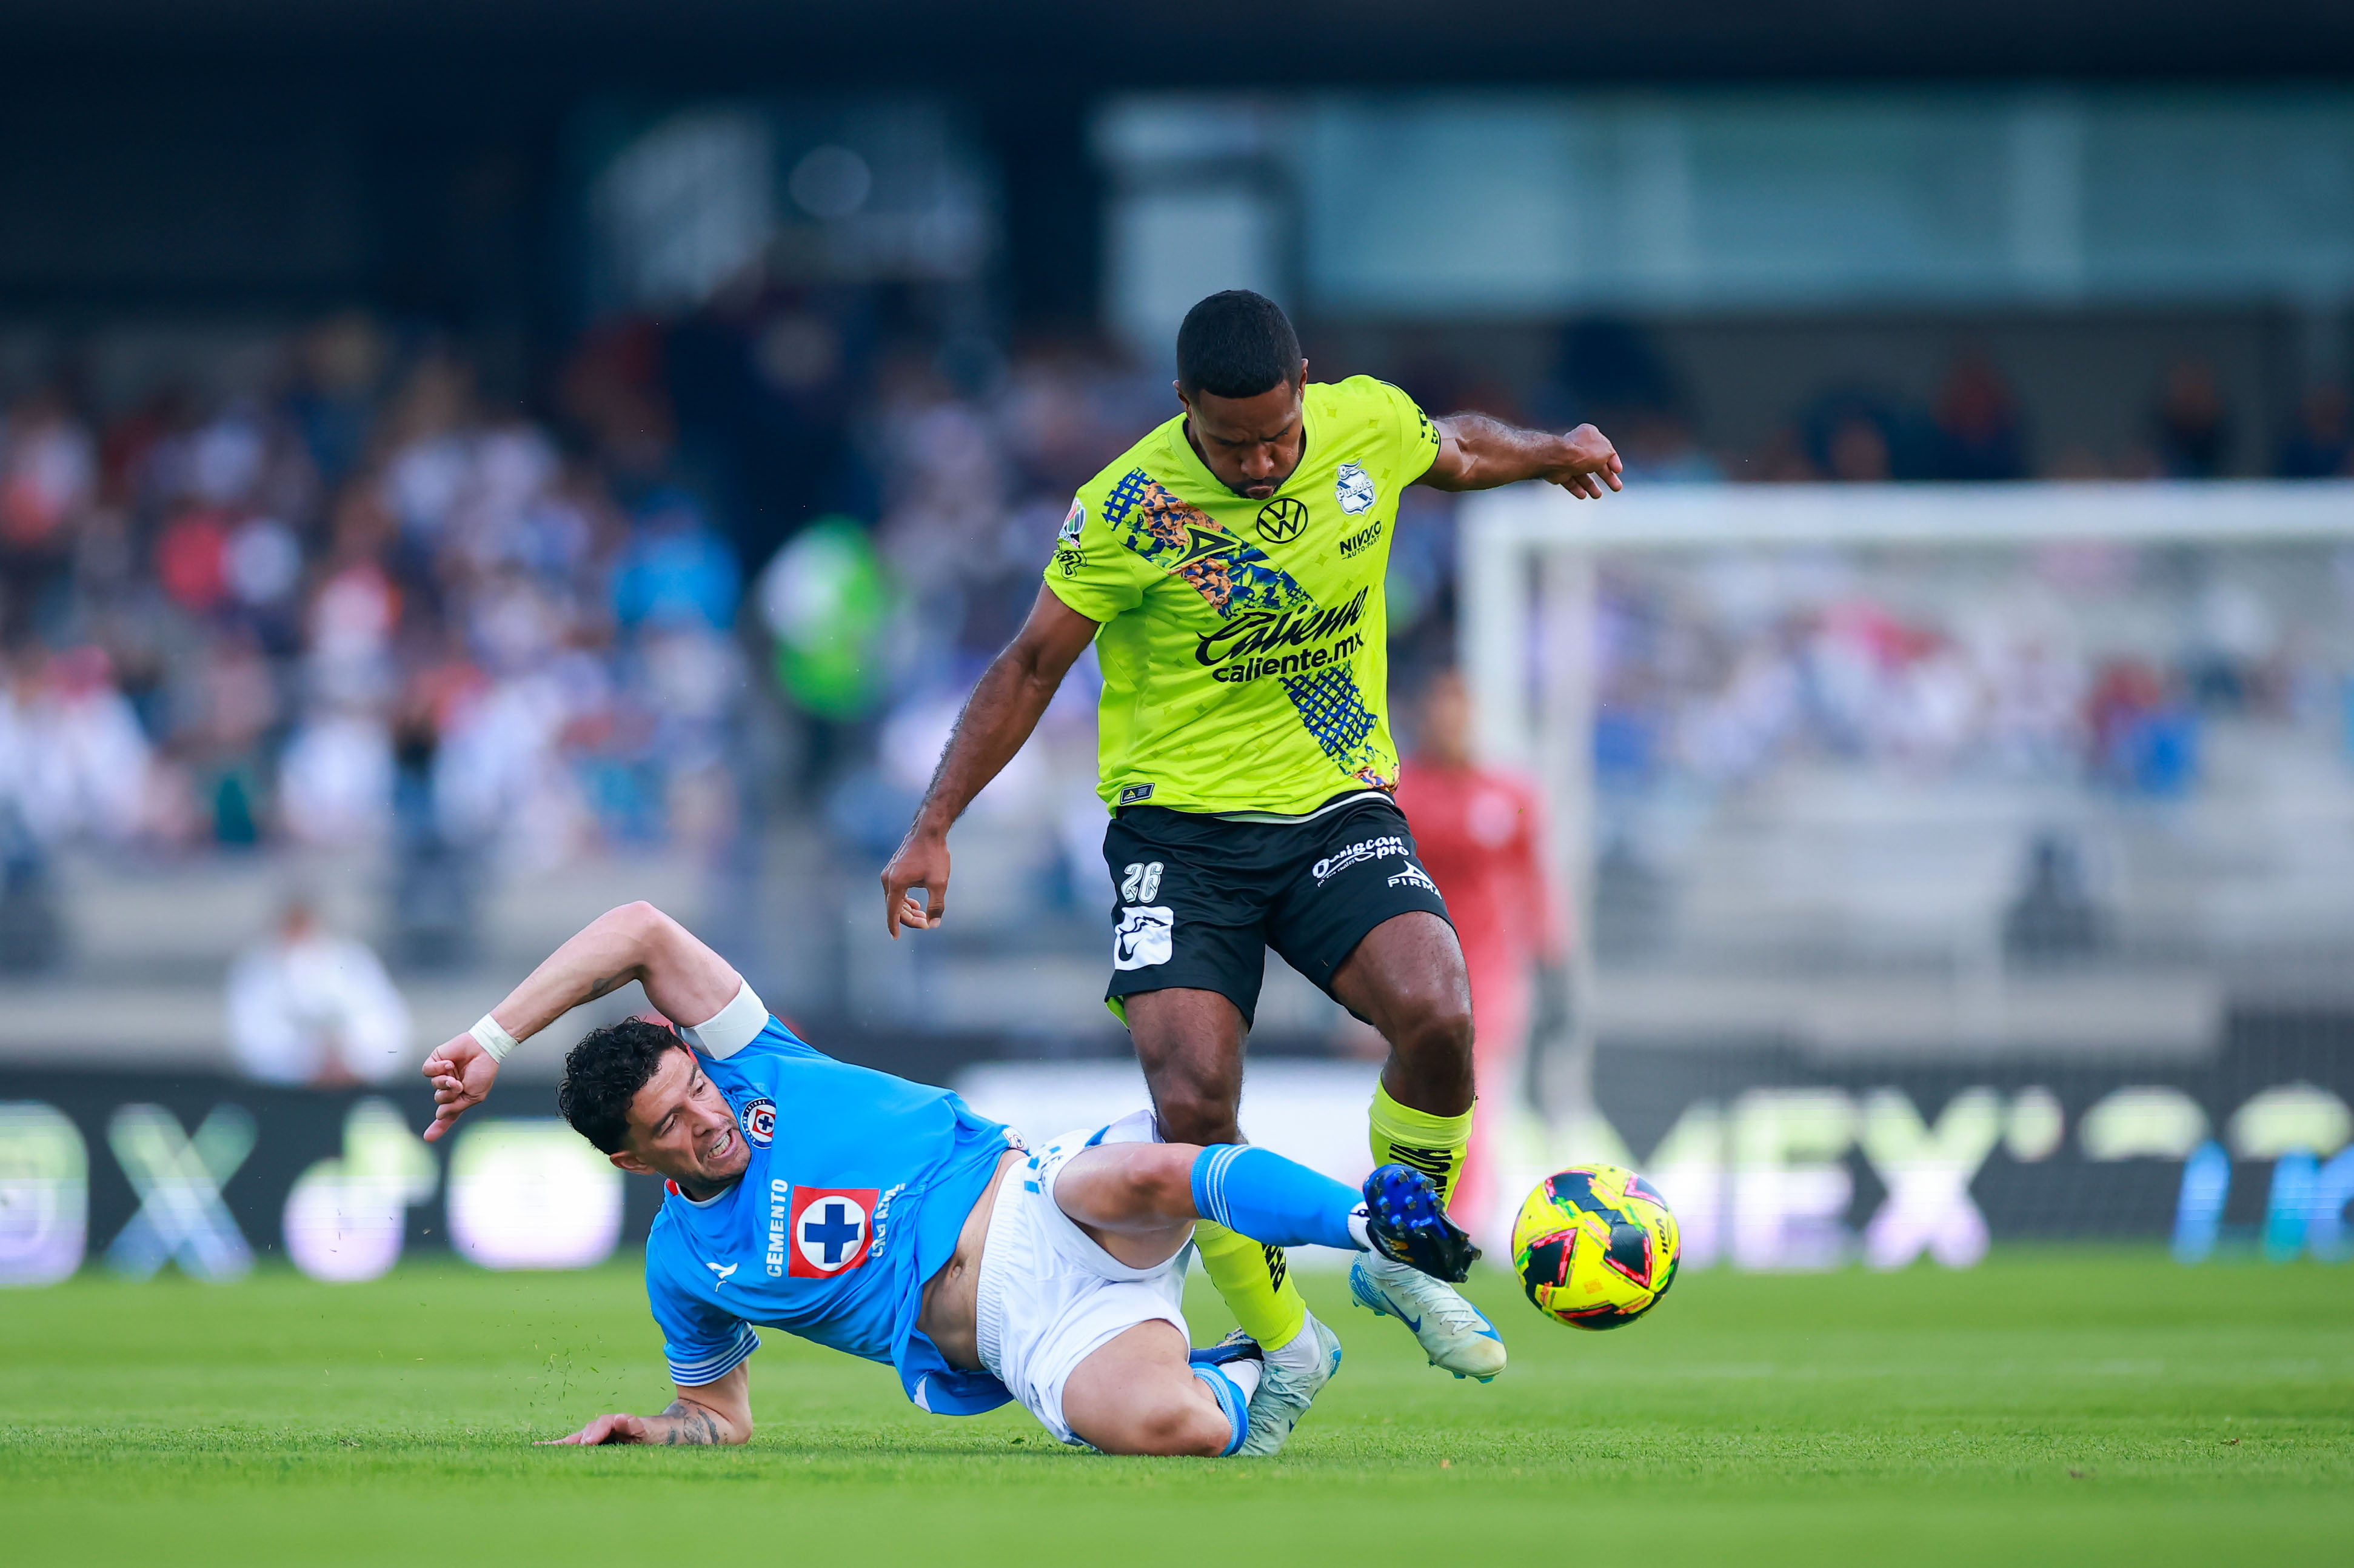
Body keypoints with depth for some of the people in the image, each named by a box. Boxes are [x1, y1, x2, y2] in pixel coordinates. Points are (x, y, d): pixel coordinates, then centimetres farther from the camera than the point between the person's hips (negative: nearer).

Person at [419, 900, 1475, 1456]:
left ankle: (1374, 1221, -24)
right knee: (1165, 1426, -35)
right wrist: (647, 1432, 5)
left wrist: (492, 1038, -4)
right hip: (1018, 1331, 1)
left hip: (1044, 1206, -1)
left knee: (1140, 1178, -41)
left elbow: (642, 934, -2)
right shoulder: (683, 1267, 14)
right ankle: (1241, 1387, -3)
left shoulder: (748, 1067, 8)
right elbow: (720, 1416, 28)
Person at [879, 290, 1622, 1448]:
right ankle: (1281, 1343, 9)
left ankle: (1399, 1257, 3)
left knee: (1436, 1016, -25)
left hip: (1339, 807, 2)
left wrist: (1547, 453, 33)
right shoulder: (1127, 511, -15)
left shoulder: (1371, 426, -5)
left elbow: (1452, 450, 21)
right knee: (1193, 1105, -17)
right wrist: (932, 828, -6)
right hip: (1179, 824, -2)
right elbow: (1031, 666, -4)